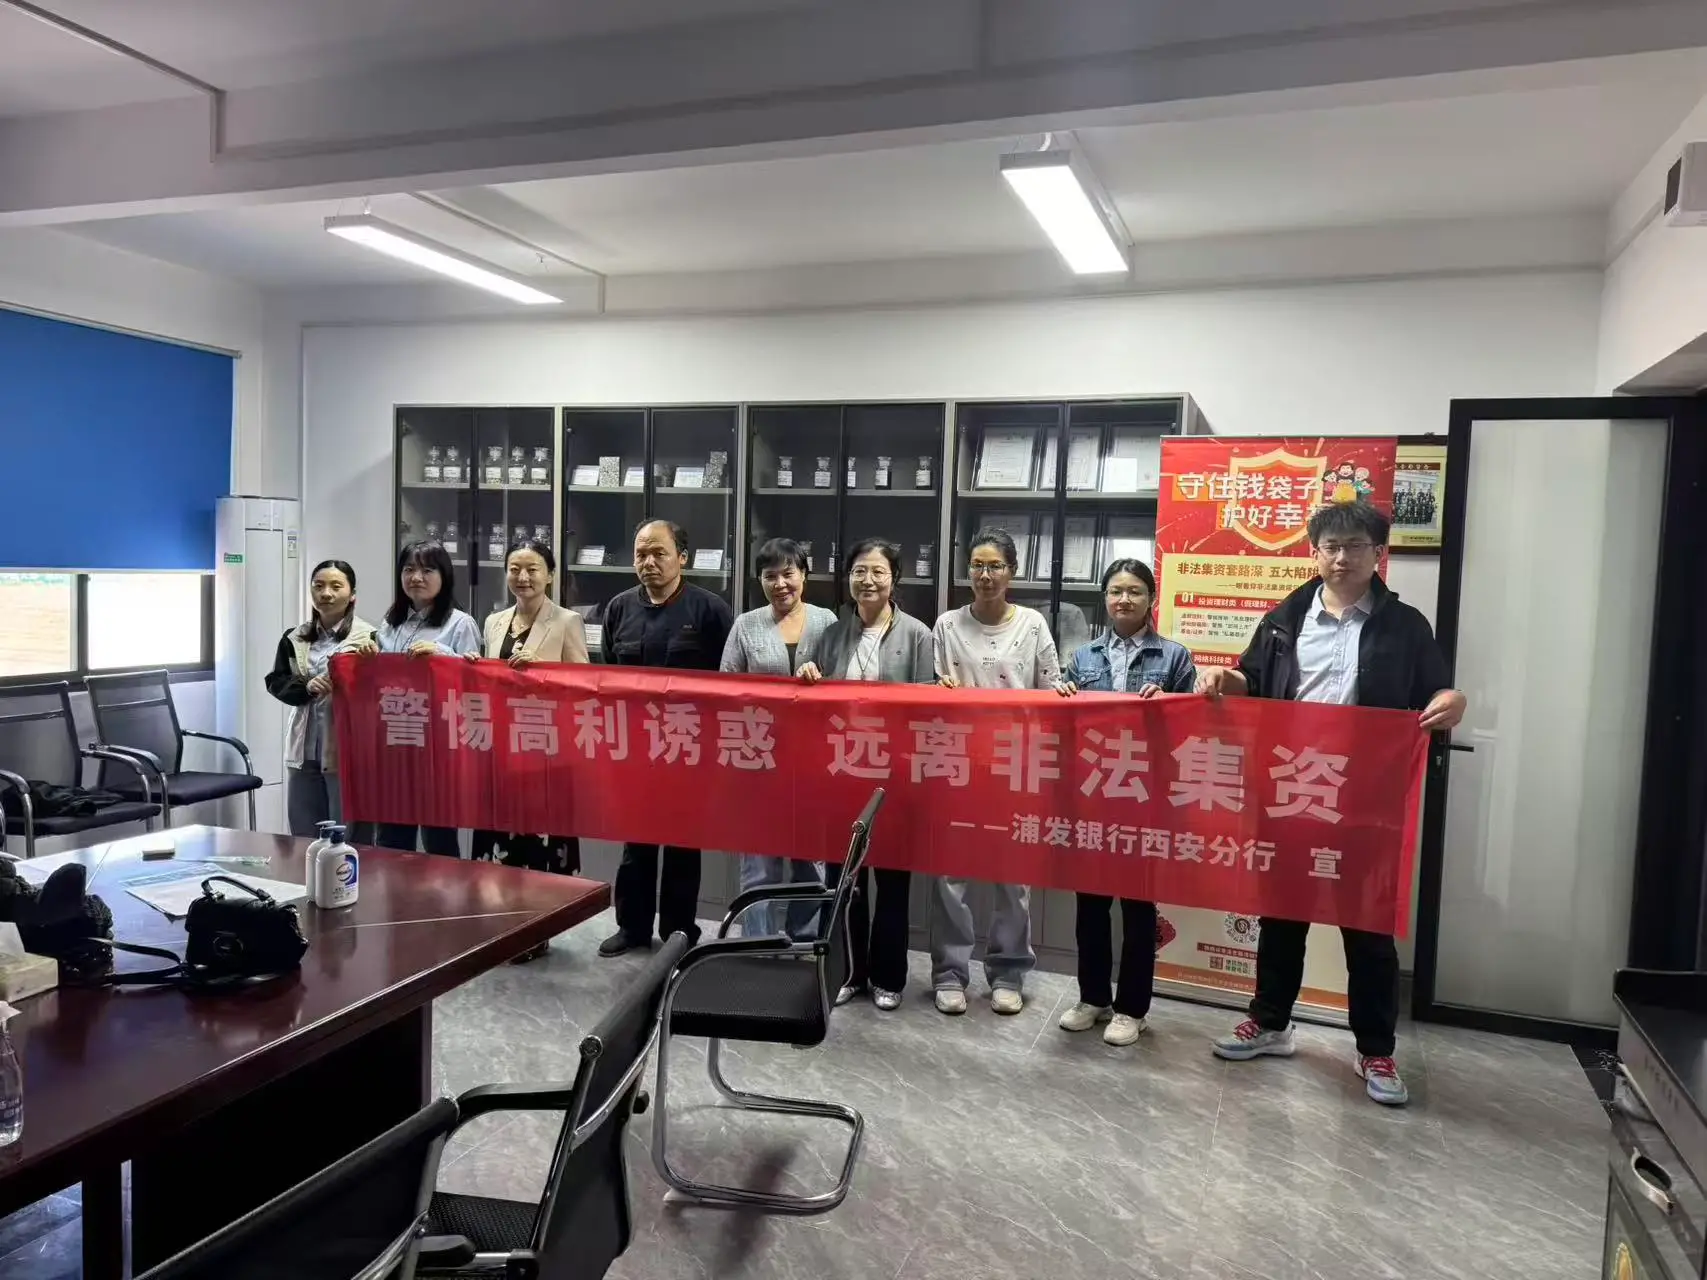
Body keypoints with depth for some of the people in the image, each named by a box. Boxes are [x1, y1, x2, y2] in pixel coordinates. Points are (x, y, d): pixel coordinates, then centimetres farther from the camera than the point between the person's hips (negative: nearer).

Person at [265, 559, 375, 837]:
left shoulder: (368, 637, -7)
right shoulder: (294, 638, 10)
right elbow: (276, 683, 6)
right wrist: (307, 687, -11)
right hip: (304, 751, 5)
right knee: (302, 840, 15)